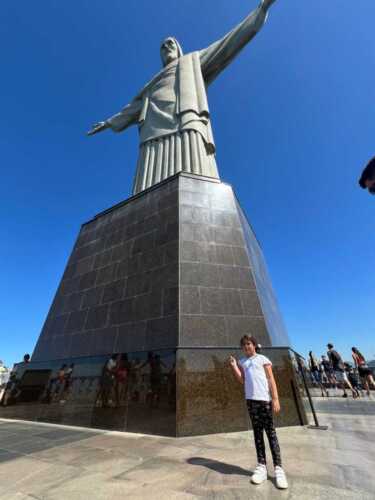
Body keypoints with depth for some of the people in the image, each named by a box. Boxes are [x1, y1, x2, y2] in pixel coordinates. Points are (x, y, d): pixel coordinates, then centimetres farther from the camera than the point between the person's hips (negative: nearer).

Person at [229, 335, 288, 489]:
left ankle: (278, 468, 9)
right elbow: (242, 381, 6)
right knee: (257, 431, 12)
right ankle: (262, 466, 22)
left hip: (264, 398, -4)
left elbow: (271, 379, -2)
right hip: (250, 399, 4)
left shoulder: (263, 359, -1)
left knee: (270, 431, 0)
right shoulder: (242, 362, 10)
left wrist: (275, 398, -9)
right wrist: (234, 366, -5)